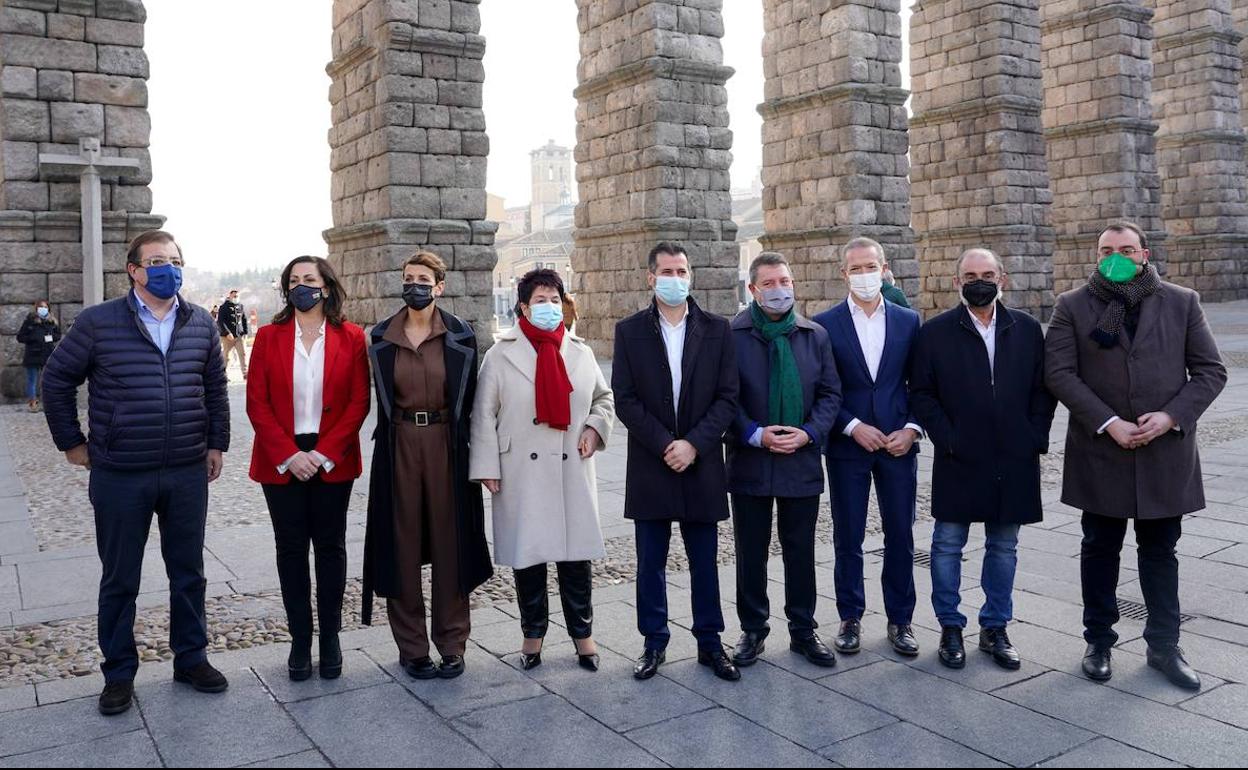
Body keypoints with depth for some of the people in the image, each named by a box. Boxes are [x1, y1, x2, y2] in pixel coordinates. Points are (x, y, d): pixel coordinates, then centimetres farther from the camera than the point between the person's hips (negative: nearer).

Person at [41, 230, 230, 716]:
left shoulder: (201, 324, 4)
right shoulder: (98, 323, -5)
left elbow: (215, 386, 12)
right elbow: (57, 381, 3)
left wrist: (217, 443, 9)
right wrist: (71, 443, 3)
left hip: (188, 474, 3)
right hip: (120, 476, -2)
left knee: (188, 572, 12)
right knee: (119, 580, 9)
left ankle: (191, 658, 28)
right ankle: (119, 673, 24)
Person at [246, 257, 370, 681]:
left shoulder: (351, 338, 0)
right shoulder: (269, 336, 3)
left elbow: (359, 402, -3)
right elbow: (256, 403, -2)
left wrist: (324, 454, -12)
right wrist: (288, 455, -12)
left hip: (333, 462, -1)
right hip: (282, 462, 1)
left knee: (330, 546, 7)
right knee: (291, 548, 6)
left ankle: (330, 636, 19)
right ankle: (300, 639, 16)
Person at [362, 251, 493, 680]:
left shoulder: (460, 337, 0)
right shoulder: (382, 338, 6)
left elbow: (469, 400, 2)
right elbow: (381, 400, 12)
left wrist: (462, 447, -2)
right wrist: (389, 440, 7)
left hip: (445, 445, -1)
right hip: (399, 445, 2)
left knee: (449, 541, 3)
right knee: (403, 544, 5)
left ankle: (452, 644, 16)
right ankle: (411, 646, 16)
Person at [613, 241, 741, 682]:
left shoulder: (717, 330, 3)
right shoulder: (629, 331, 2)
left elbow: (727, 397, -1)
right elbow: (625, 399, -4)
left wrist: (693, 444, -13)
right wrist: (665, 444, -13)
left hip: (702, 464, 0)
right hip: (649, 465, 0)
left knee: (704, 560, 9)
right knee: (650, 561, 8)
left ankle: (710, 642, 22)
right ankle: (654, 643, 21)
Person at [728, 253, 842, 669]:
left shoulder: (816, 335, 6)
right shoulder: (731, 335, -3)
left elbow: (830, 393, 5)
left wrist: (809, 432, -10)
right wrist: (755, 434, -16)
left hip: (802, 461, 2)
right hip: (749, 462, -2)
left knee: (801, 552, 11)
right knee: (751, 553, 9)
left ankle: (803, 630, 25)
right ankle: (753, 630, 24)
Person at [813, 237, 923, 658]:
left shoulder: (908, 321, 5)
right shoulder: (824, 323, -1)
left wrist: (912, 428, -6)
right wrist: (854, 427, -12)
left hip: (899, 444, 2)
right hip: (847, 445, -1)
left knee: (901, 537, 8)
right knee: (848, 539, 7)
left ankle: (901, 620, 22)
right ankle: (850, 619, 21)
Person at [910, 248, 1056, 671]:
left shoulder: (1028, 329, 6)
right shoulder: (936, 332, -2)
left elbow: (1043, 389, 8)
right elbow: (921, 393, -2)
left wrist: (1035, 438, -1)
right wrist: (947, 439, -9)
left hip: (1014, 462, 3)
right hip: (958, 461, -2)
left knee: (1004, 548, 12)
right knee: (948, 545, 5)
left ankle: (995, 628, 25)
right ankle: (950, 628, 19)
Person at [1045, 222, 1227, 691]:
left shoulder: (1182, 302, 5)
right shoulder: (1073, 306, 0)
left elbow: (1211, 370, 3)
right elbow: (1059, 372, -7)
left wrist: (1172, 415, -13)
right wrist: (1108, 423, -16)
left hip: (1166, 452, 1)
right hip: (1099, 453, -1)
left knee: (1160, 551, 12)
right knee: (1100, 550, 10)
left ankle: (1164, 646, 25)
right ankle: (1099, 641, 24)